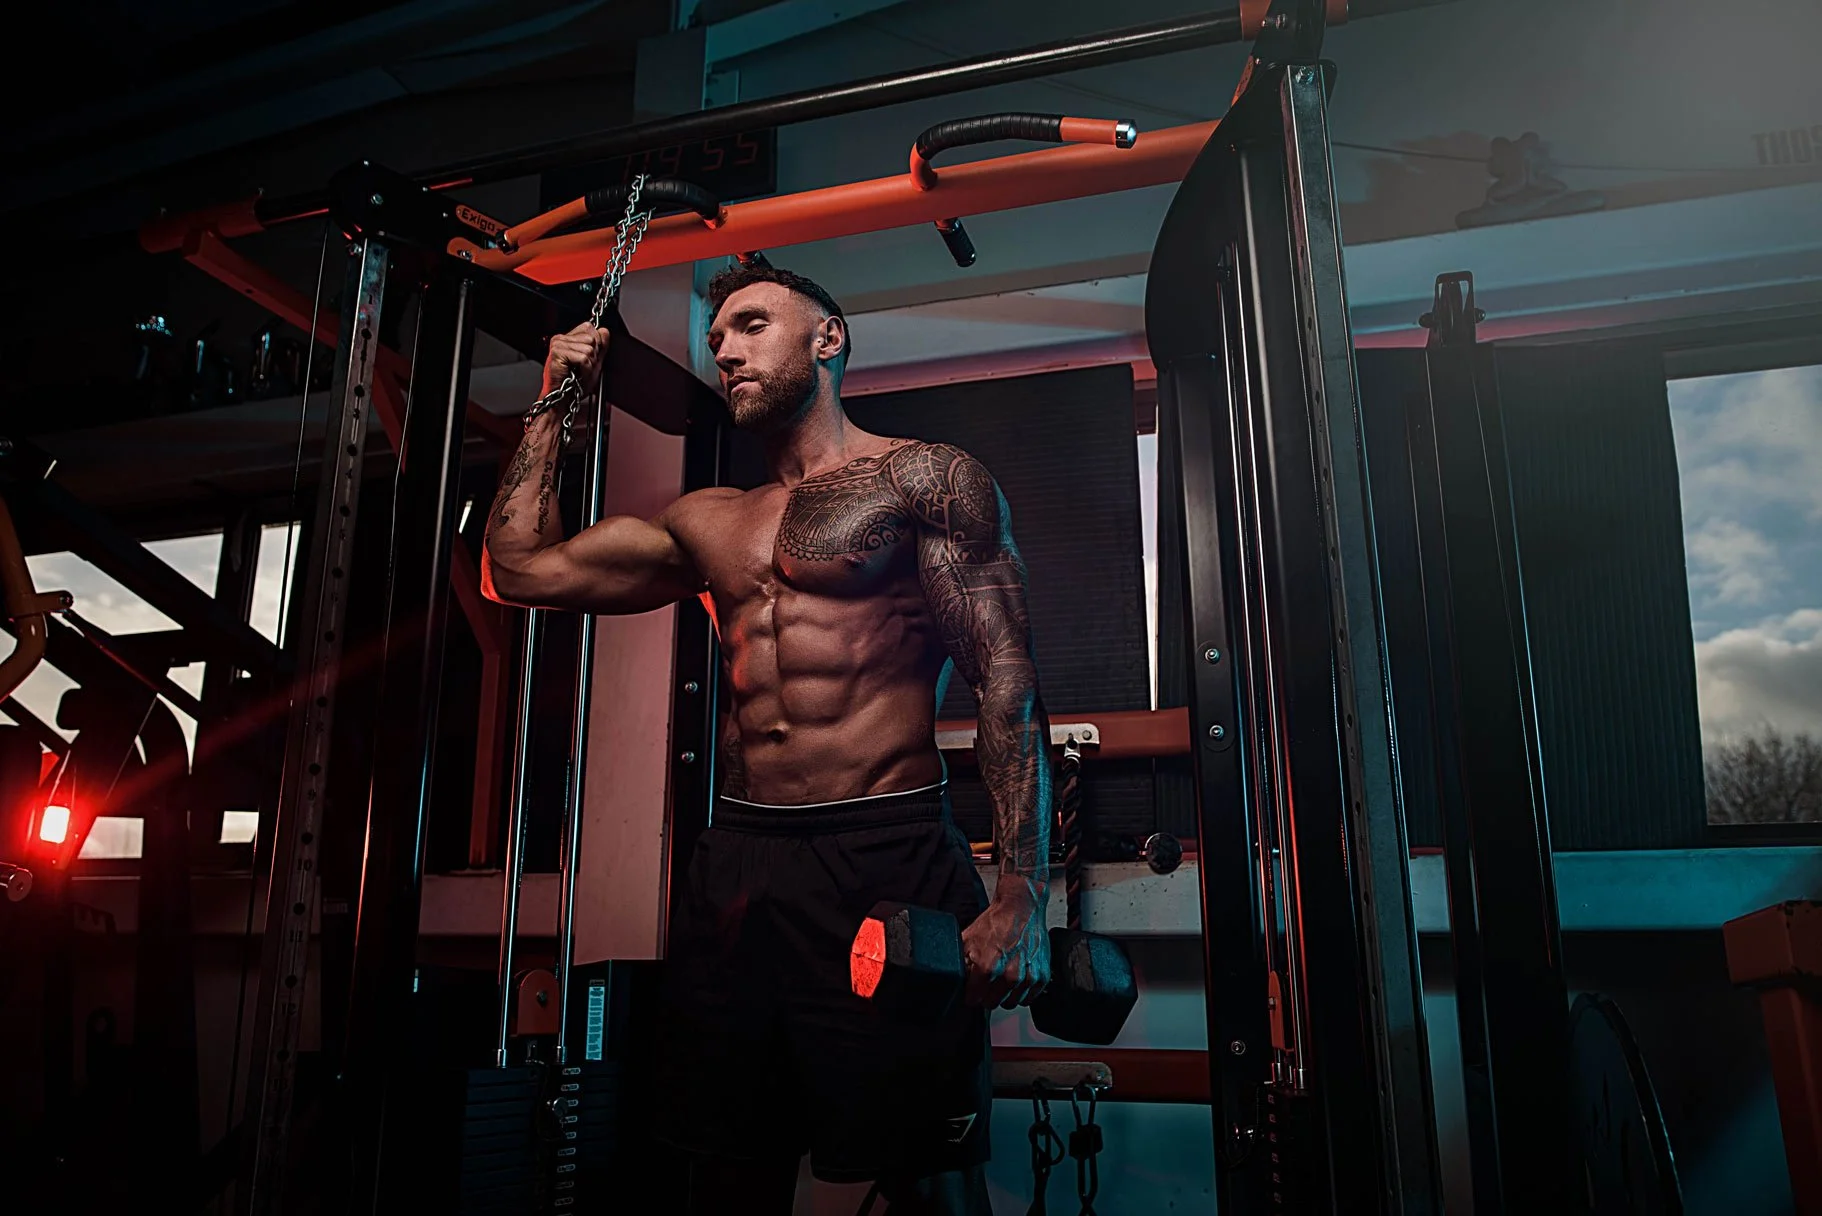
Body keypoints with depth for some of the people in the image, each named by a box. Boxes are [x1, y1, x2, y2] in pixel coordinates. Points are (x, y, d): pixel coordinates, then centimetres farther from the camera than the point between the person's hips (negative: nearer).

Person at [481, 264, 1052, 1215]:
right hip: (734, 863, 6)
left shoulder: (924, 478, 1)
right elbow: (520, 569, 20)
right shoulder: (705, 524, 18)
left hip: (886, 859, -5)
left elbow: (1007, 683, -6)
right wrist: (556, 401, 23)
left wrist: (1021, 894, -16)